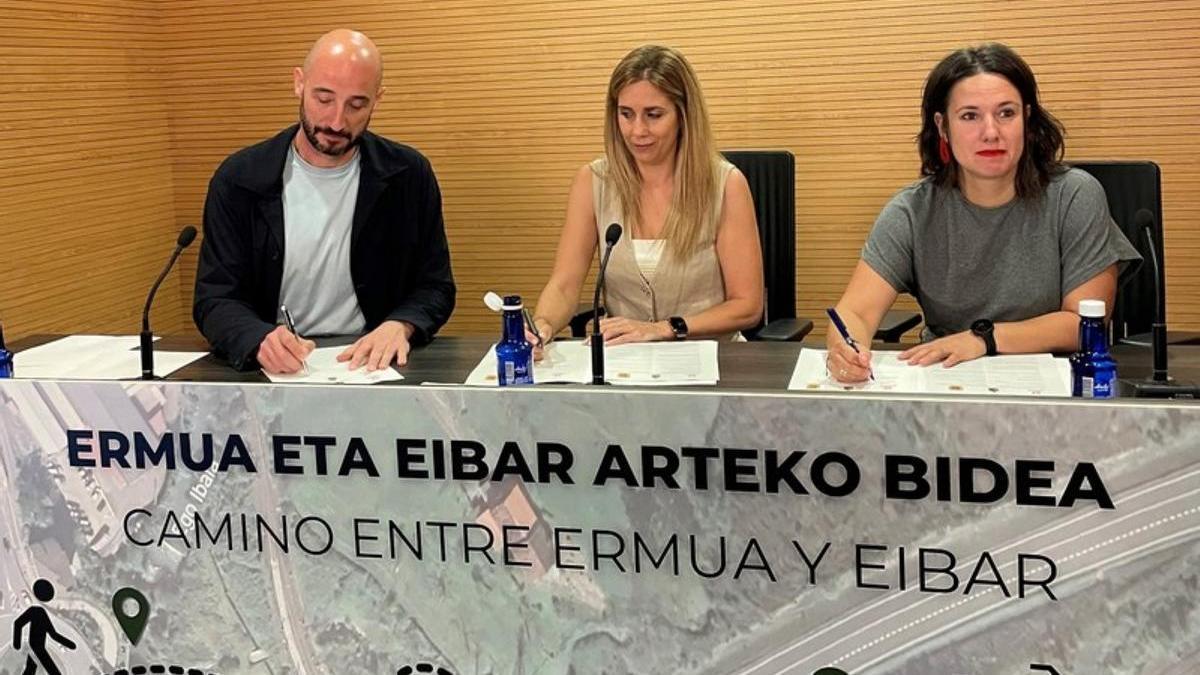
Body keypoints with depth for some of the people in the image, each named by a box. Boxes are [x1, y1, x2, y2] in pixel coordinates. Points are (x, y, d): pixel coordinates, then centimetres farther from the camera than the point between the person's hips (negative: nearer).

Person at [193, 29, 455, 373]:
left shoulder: (409, 175, 1)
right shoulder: (238, 180, -1)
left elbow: (436, 287, 7)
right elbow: (214, 299, -2)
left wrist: (399, 326, -15)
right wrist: (261, 340, -24)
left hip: (371, 368, 1)